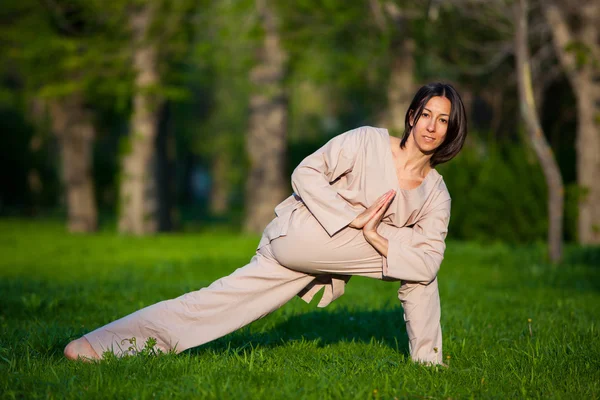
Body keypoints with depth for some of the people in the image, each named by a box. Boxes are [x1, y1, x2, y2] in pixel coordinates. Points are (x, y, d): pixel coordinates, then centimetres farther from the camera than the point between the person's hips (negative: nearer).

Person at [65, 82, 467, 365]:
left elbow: (427, 263, -4)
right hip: (296, 236, -5)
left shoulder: (437, 193, 7)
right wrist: (353, 218, -16)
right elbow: (305, 173, -9)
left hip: (326, 269, 6)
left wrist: (376, 237, -17)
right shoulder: (367, 142, -3)